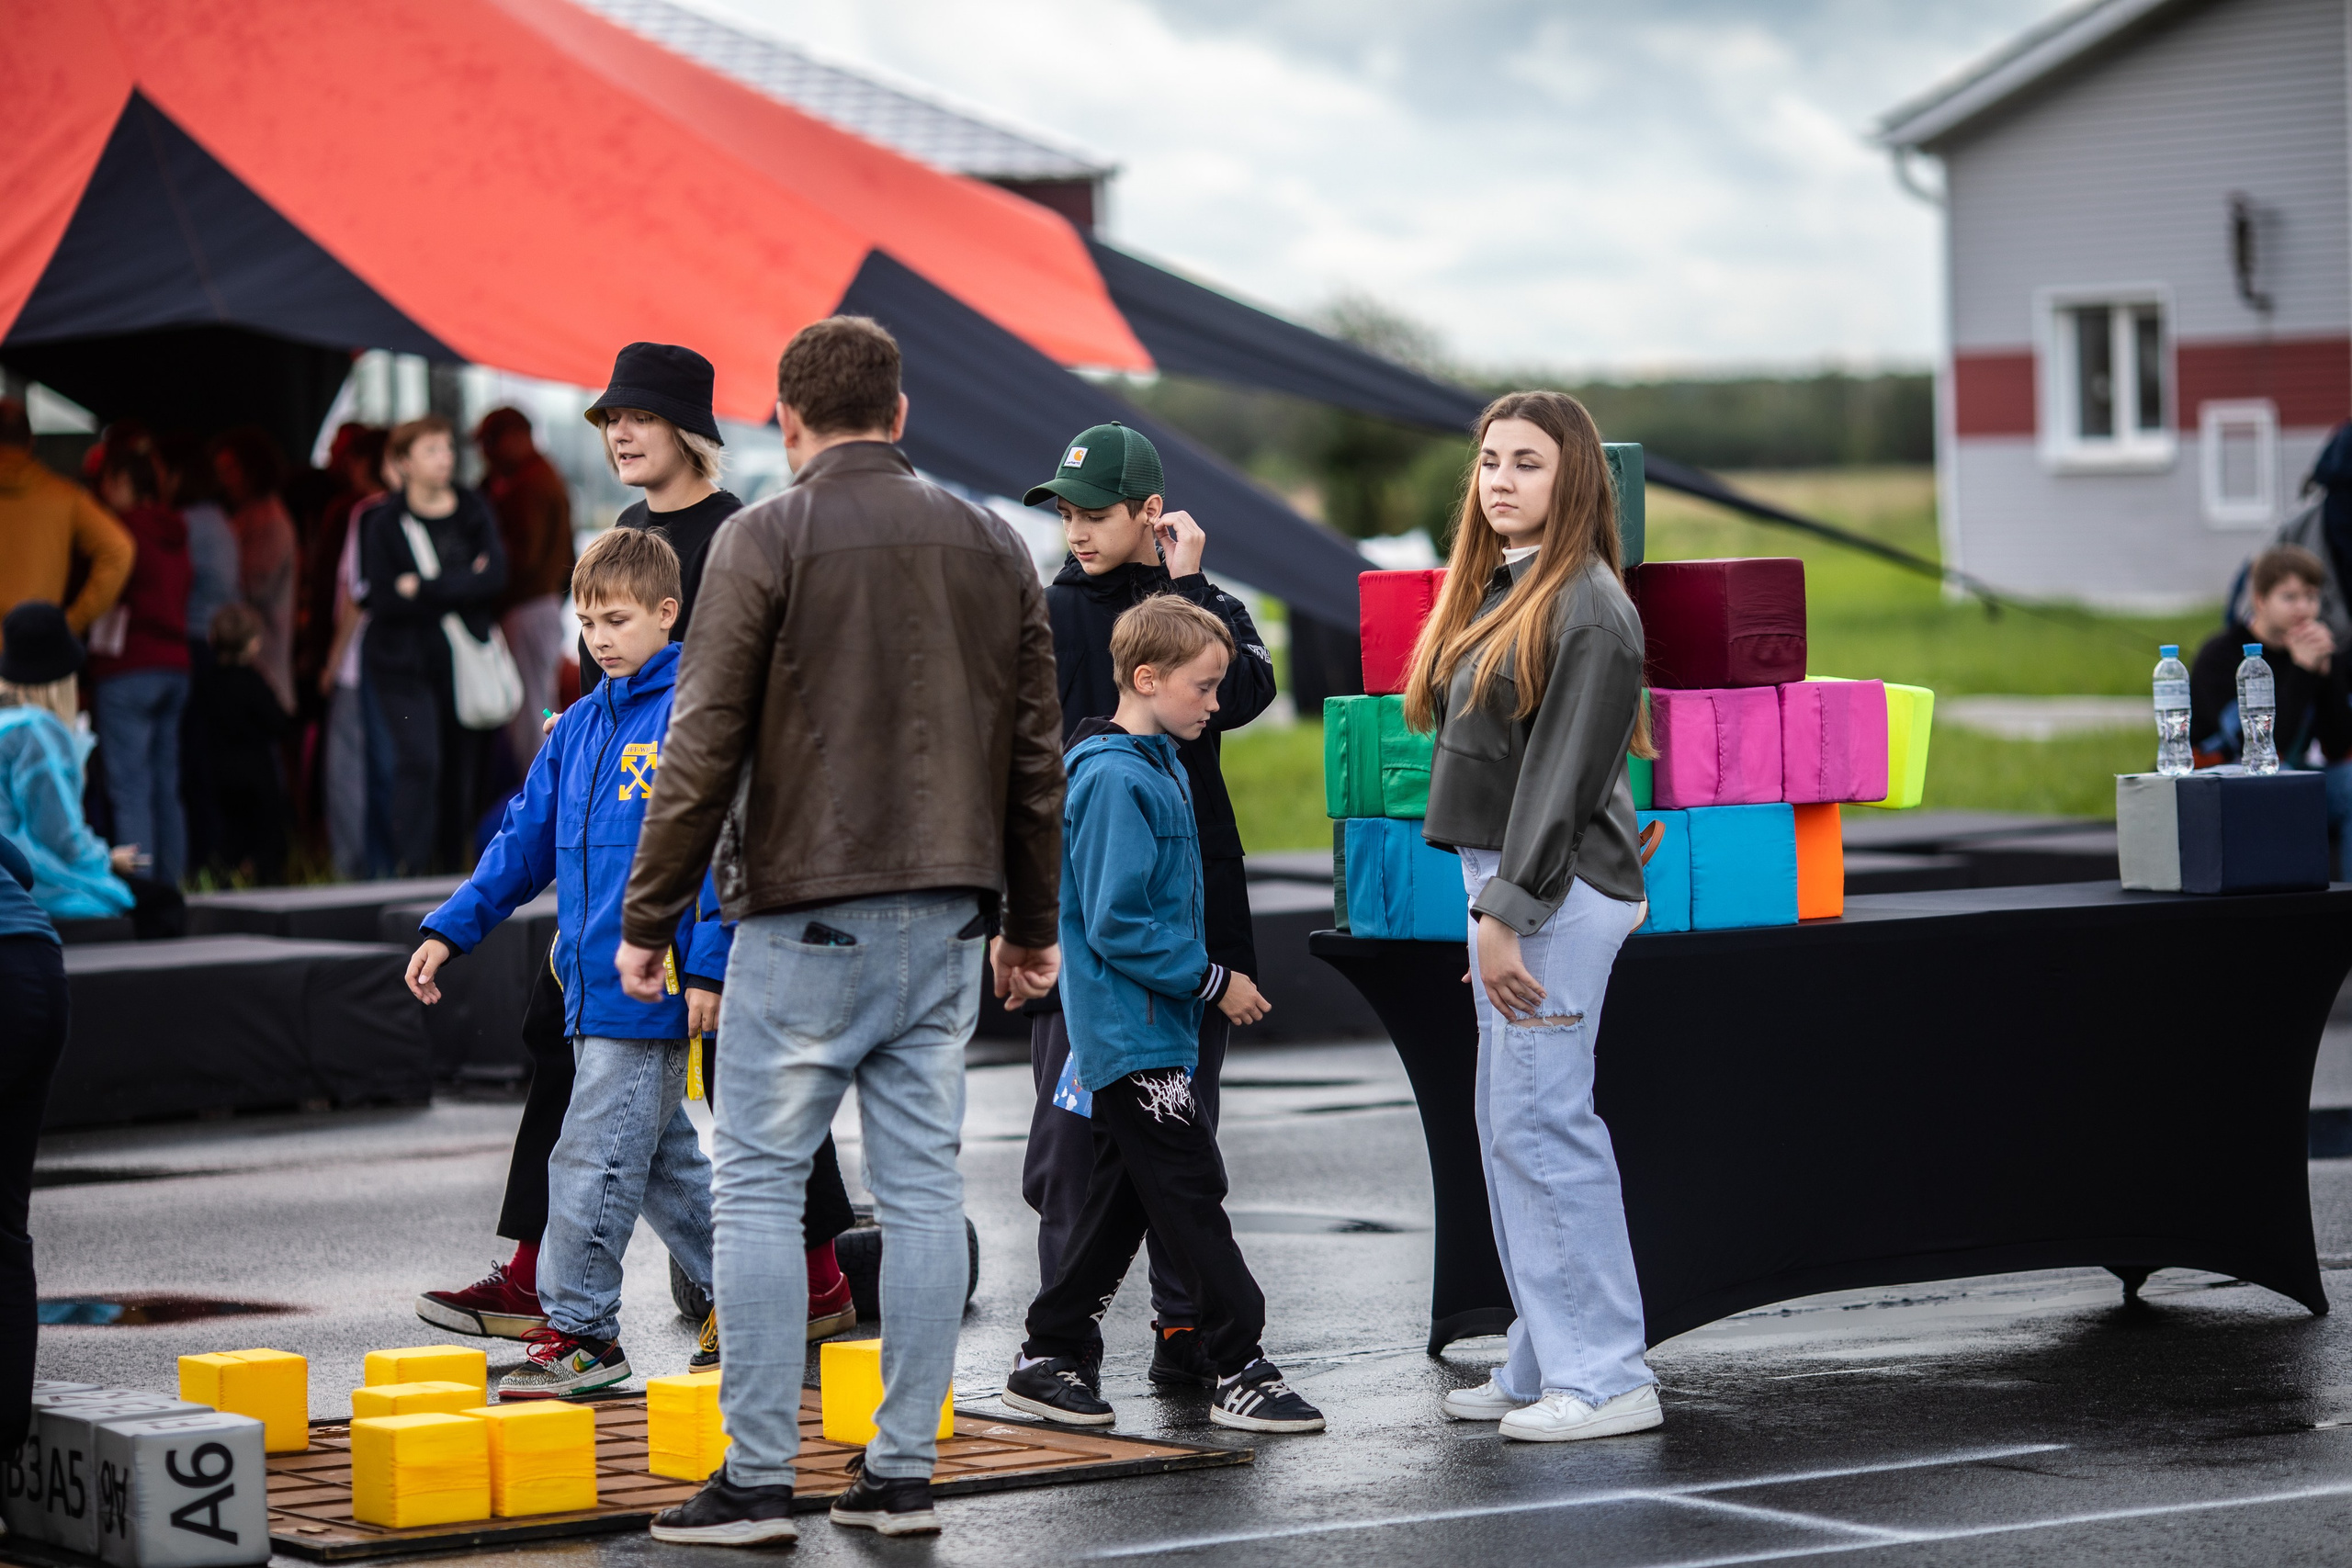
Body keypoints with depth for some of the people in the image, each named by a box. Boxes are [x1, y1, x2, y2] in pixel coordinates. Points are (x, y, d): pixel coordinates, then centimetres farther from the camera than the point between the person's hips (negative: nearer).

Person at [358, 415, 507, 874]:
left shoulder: (473, 512, 7)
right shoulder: (384, 523, -2)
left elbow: (495, 573, -7)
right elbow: (384, 598, -10)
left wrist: (424, 588, -14)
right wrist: (461, 586, -10)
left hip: (462, 659, 3)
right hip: (405, 662, -3)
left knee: (461, 766, 4)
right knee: (420, 759, -17)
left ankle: (454, 866, 14)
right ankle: (410, 867, -17)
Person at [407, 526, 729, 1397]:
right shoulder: (579, 726, 14)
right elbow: (527, 840, 19)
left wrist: (707, 967, -17)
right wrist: (451, 929, 13)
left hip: (651, 987, -8)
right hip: (595, 989, 8)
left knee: (594, 1157, -7)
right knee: (663, 1161, 14)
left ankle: (580, 1330, 1)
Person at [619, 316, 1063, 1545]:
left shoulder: (765, 541, -5)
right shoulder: (993, 547, 10)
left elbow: (706, 745, -8)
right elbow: (1036, 752, 13)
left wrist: (648, 917, -1)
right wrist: (1031, 922, 21)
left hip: (806, 915, -5)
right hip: (949, 917, 5)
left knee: (759, 1187, 1)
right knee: (921, 1185, 7)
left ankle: (758, 1476, -1)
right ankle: (903, 1470, 9)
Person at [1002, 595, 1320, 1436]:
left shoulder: (1160, 768, 13)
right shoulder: (1115, 780, -18)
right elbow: (1116, 925, -21)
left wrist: (1205, 978, 16)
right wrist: (1213, 980, -15)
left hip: (1152, 1030, 10)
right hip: (1131, 1034, -10)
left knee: (1125, 1199, 13)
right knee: (1190, 1195, -7)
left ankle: (1048, 1357, 19)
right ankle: (1240, 1371, -3)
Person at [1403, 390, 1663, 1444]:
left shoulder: (1587, 607, -13)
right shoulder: (1494, 592, 16)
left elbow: (1562, 775, -18)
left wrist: (1507, 913, -20)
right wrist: (1489, 903, 14)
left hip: (1559, 893, -10)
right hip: (1505, 883, 10)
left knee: (1540, 1124, -10)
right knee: (1510, 1128, 12)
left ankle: (1605, 1377, -5)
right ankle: (1548, 1366, 19)